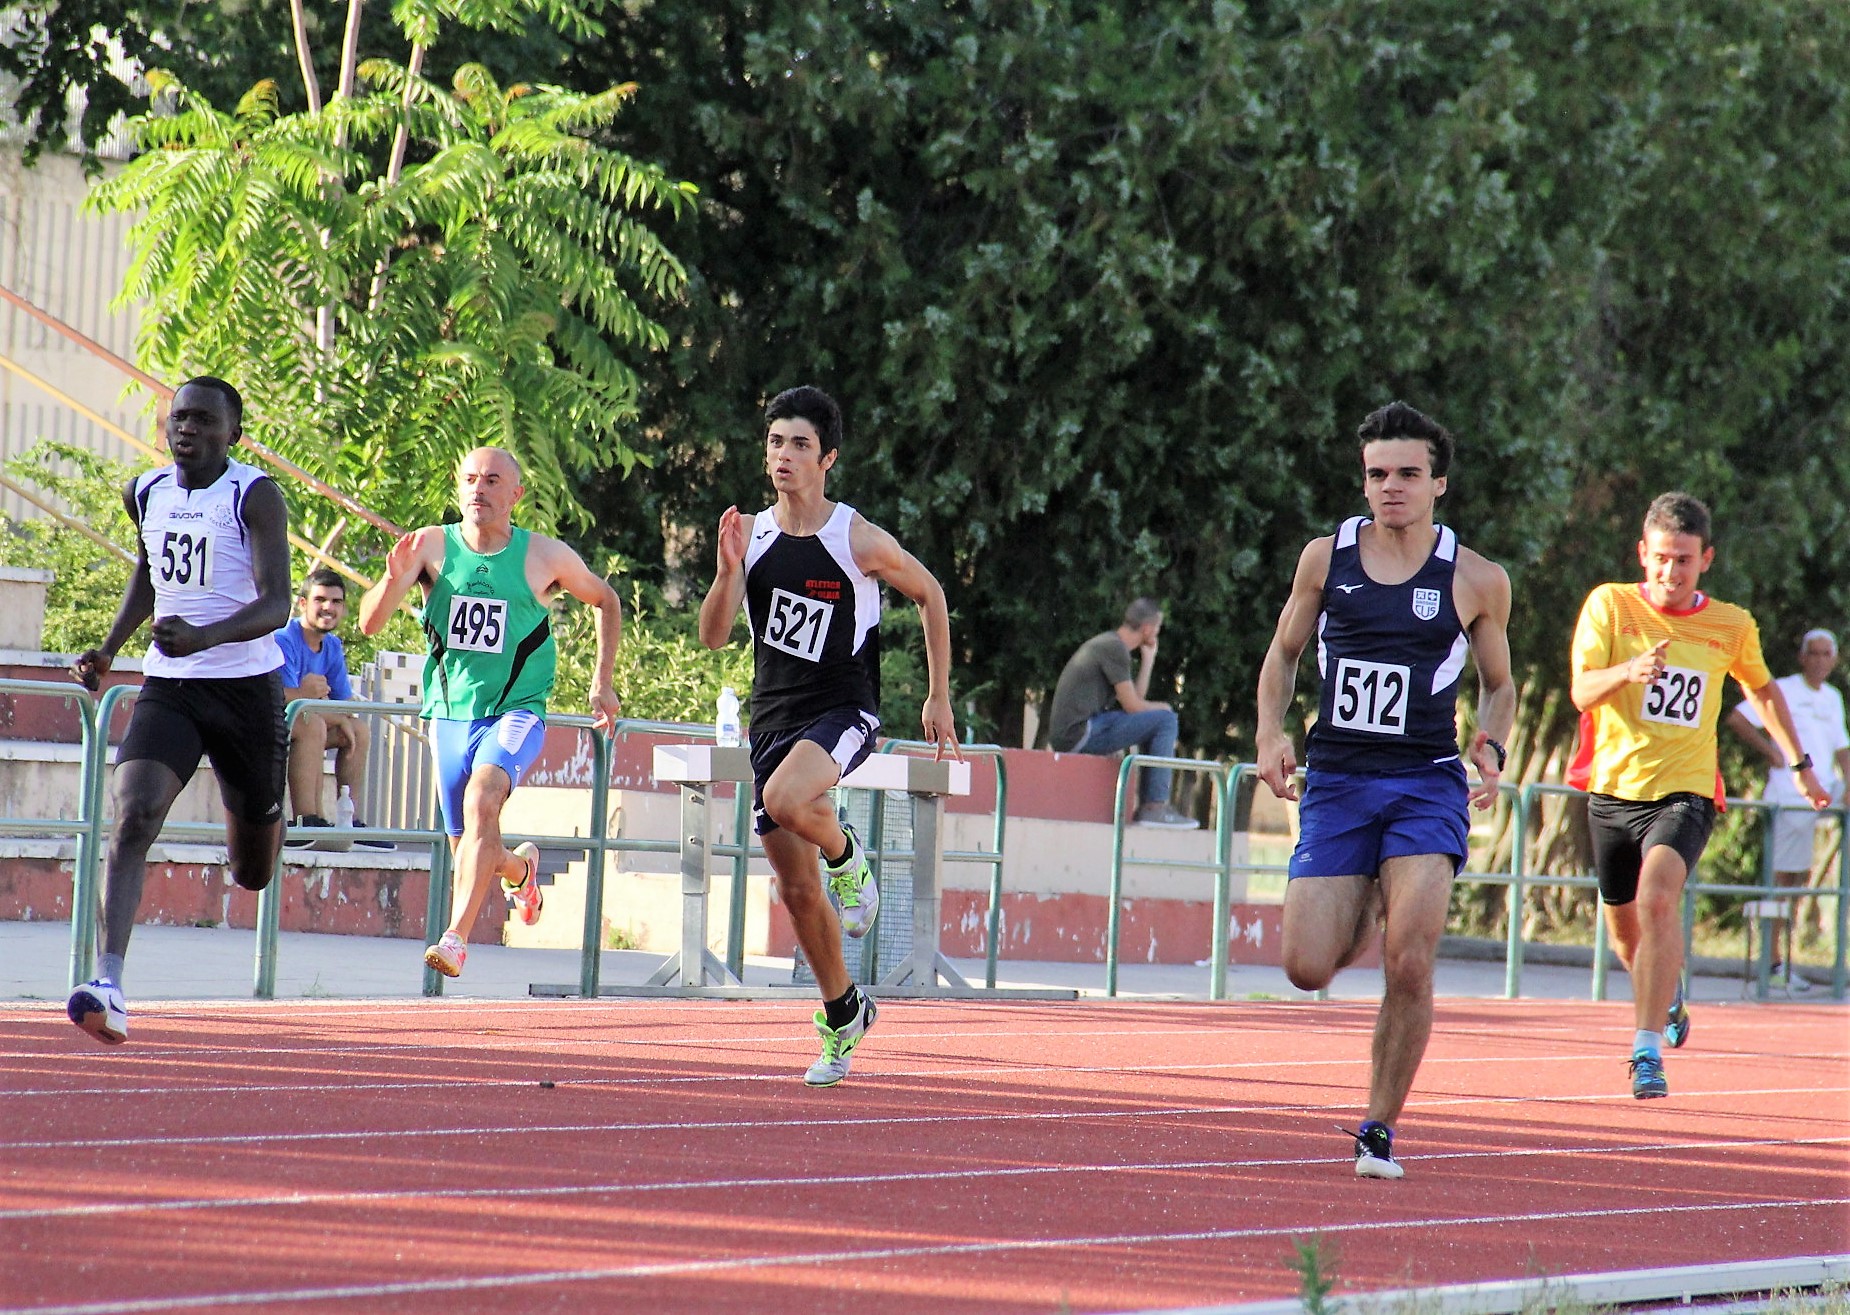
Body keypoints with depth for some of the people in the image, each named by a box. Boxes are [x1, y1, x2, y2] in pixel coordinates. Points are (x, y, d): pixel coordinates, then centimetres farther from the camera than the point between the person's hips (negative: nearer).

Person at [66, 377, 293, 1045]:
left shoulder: (255, 496, -11)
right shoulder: (145, 494, 5)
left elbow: (277, 604, -22)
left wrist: (205, 637, -39)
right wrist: (109, 649, 16)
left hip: (246, 684, -3)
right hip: (168, 684, 3)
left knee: (253, 874, 12)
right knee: (133, 816, -24)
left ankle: (262, 815, 52)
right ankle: (108, 985, -33)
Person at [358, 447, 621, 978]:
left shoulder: (546, 557, -5)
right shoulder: (432, 546, -4)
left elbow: (606, 600, 15)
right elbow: (369, 624, -11)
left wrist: (602, 681, 10)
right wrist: (393, 580, -31)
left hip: (517, 711, -3)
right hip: (451, 714, 3)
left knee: (482, 800, -30)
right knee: (469, 850, 13)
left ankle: (457, 936, -35)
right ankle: (519, 865, 49)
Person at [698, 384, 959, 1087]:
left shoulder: (859, 540, -10)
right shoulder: (753, 535, 1)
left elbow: (930, 594, 5)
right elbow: (713, 636, -1)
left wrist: (939, 697, 6)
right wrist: (728, 569, -20)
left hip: (842, 711, -5)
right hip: (773, 717, 5)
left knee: (784, 800, -37)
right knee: (797, 891, 7)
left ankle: (846, 852, -4)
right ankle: (844, 1014, 25)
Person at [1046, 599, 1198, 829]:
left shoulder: (1107, 644, 20)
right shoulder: (1115, 648, -11)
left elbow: (1136, 697, 21)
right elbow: (1132, 705, -11)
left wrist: (1148, 659, 18)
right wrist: (1162, 707, 8)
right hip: (1080, 732, -10)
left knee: (1151, 721, 26)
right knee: (1164, 720, -9)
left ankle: (1145, 805, 22)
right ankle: (1156, 807, -10)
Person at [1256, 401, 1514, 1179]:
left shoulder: (1476, 581, 1)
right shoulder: (1326, 558, 4)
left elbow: (1499, 683, 14)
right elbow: (1284, 653, 15)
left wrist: (1492, 747, -6)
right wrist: (1271, 735, -2)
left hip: (1426, 785, -2)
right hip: (1336, 781, 2)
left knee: (1409, 963, -18)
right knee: (1307, 969, -5)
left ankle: (1379, 1130, -2)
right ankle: (1366, 909, 33)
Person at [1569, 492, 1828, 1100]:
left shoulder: (1733, 626, 2)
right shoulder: (1610, 605, -4)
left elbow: (1762, 689, 22)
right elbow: (1583, 691, -15)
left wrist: (1799, 764, 23)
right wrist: (1628, 671, -35)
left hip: (1684, 792, -2)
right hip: (1613, 791, 2)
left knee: (1658, 898, -27)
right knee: (1625, 928, 14)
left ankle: (1648, 1051, -27)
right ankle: (1667, 994, 49)